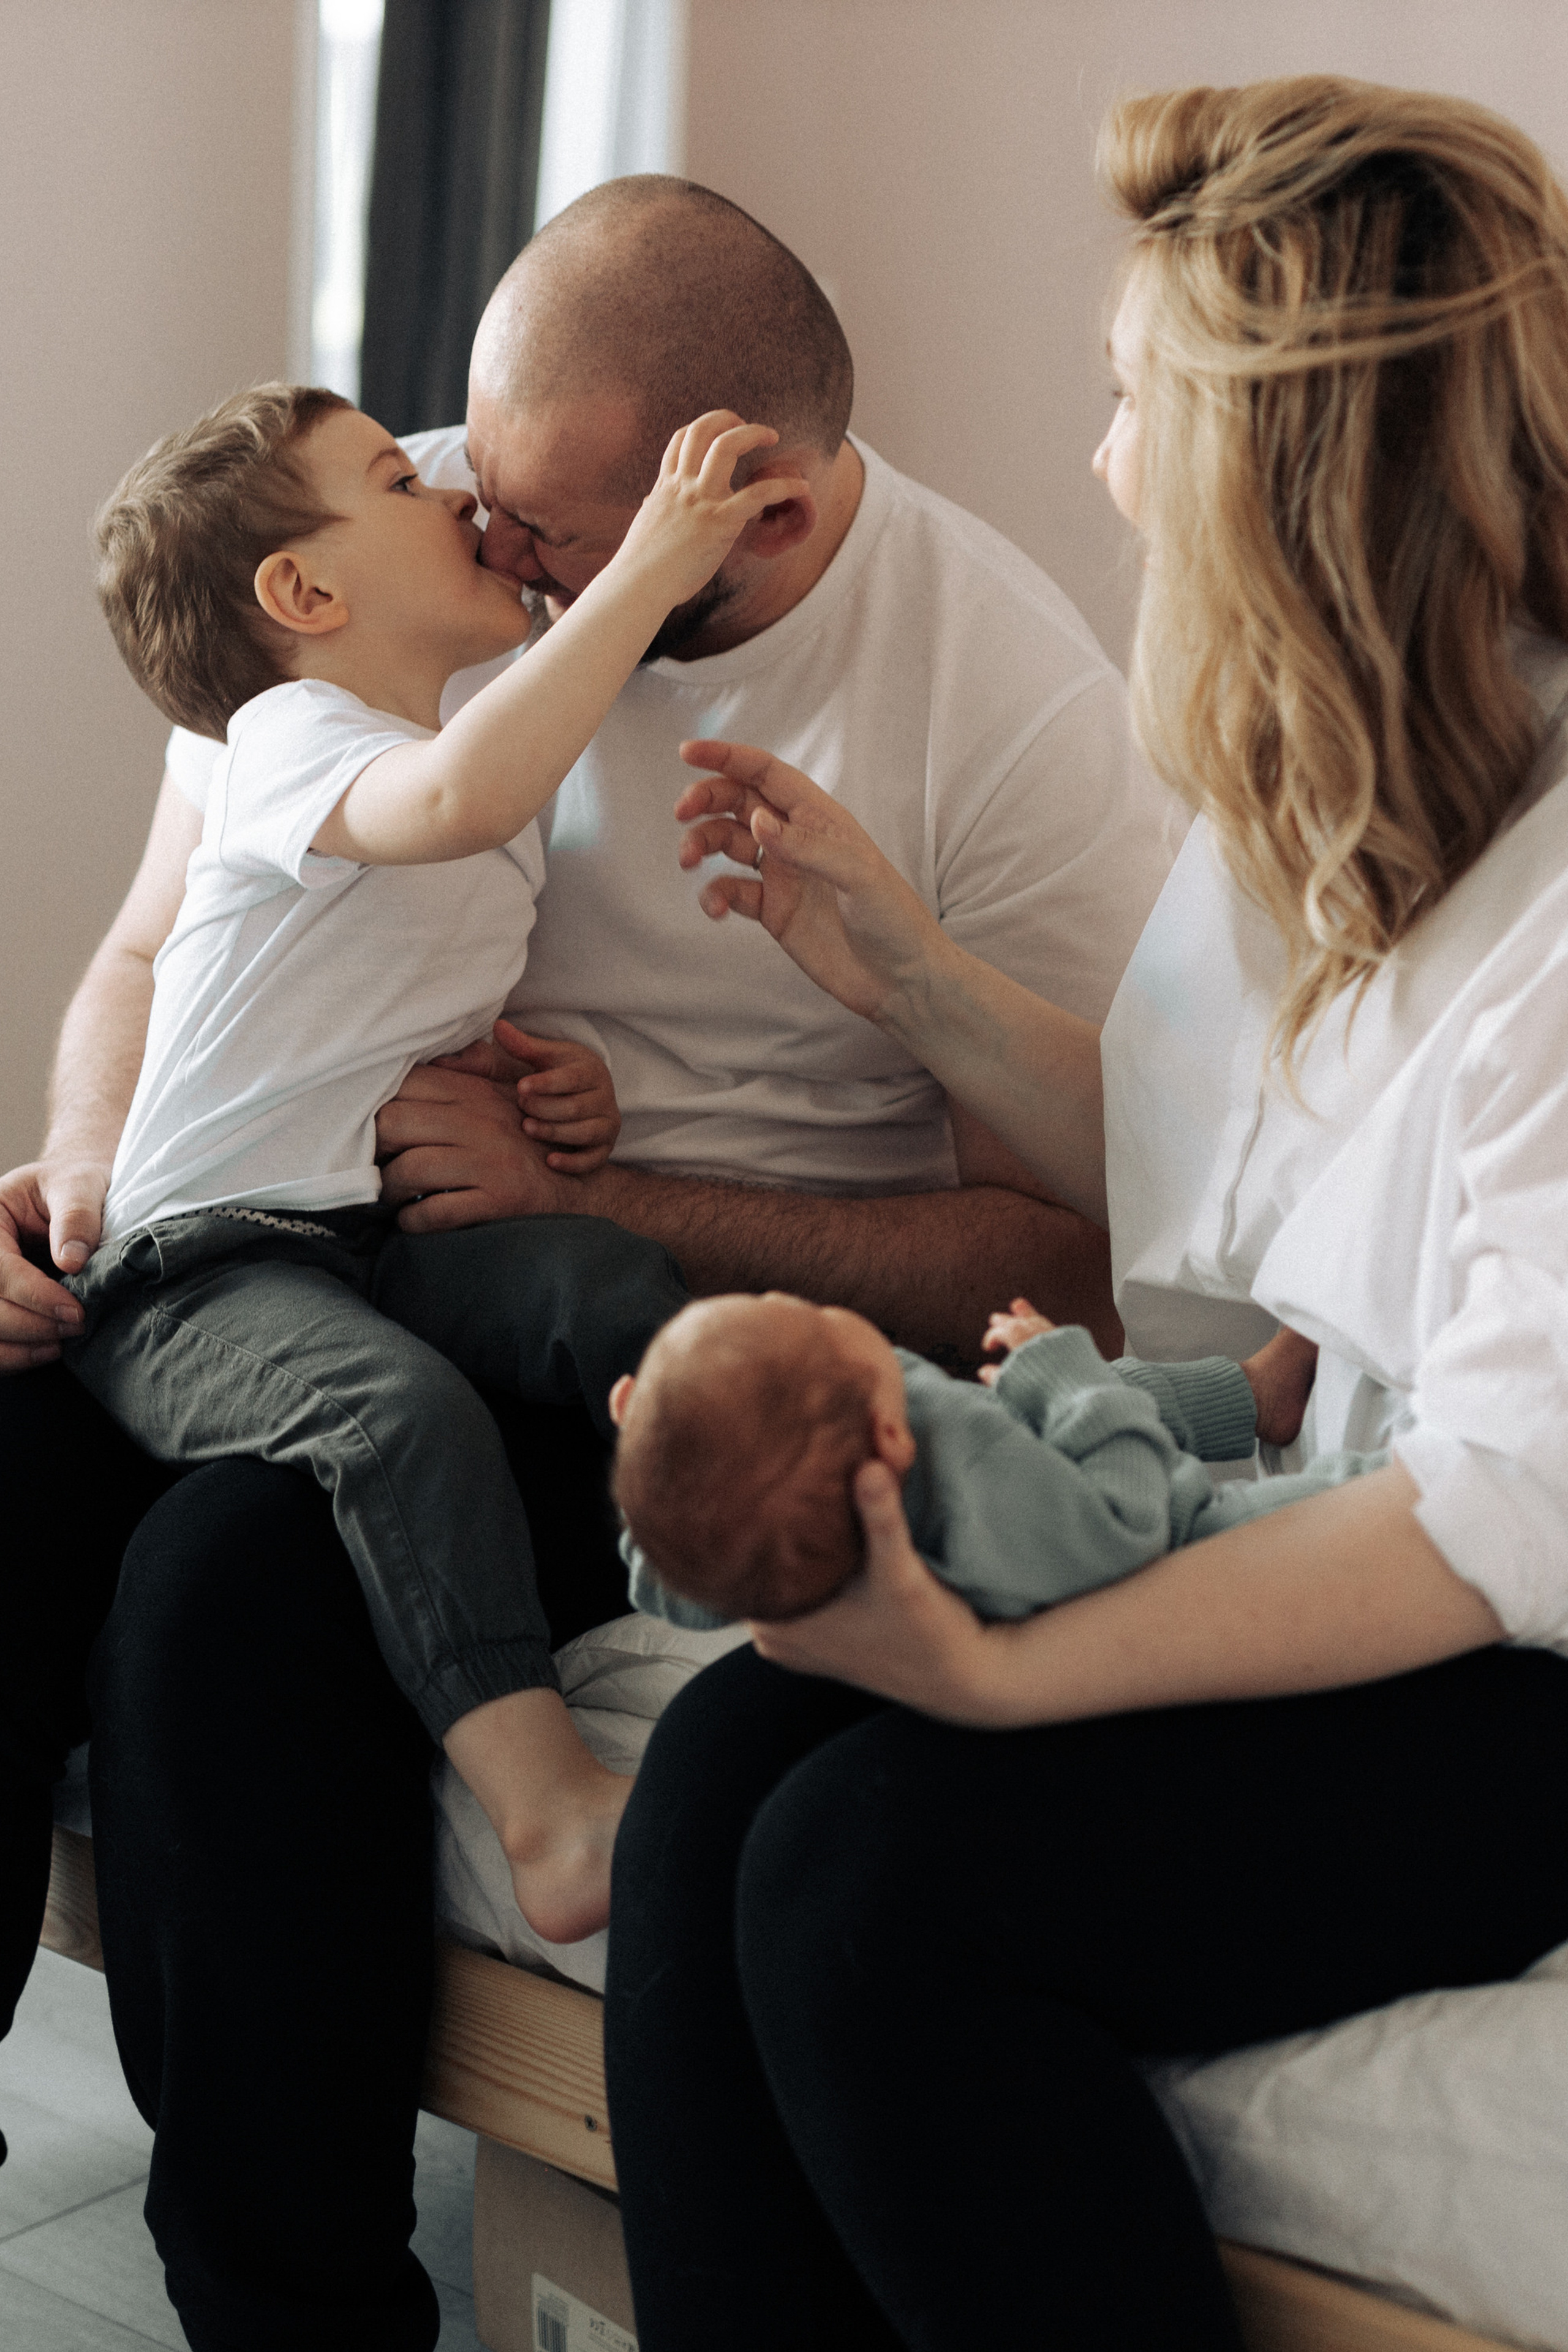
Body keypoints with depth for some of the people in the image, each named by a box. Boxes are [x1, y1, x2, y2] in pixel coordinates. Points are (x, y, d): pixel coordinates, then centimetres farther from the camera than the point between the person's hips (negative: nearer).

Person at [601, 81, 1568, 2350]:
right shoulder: (1314, 788, 8)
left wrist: (1009, 1673, -22)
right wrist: (911, 976, 9)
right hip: (1348, 1542, 8)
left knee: (881, 1873, -23)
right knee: (718, 1773, -12)